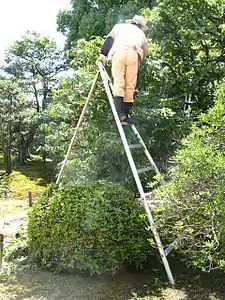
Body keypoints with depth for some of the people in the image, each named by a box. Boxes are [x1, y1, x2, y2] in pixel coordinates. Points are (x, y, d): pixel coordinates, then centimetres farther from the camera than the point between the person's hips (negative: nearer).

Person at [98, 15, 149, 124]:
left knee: (118, 83, -8)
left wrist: (103, 54, 16)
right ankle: (126, 114, -1)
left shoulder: (120, 26, 33)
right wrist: (138, 62, 32)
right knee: (130, 85, 2)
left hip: (119, 52, 0)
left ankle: (120, 113, -21)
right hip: (134, 54, 1)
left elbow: (109, 39, 20)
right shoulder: (141, 33, 35)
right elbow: (145, 50, 26)